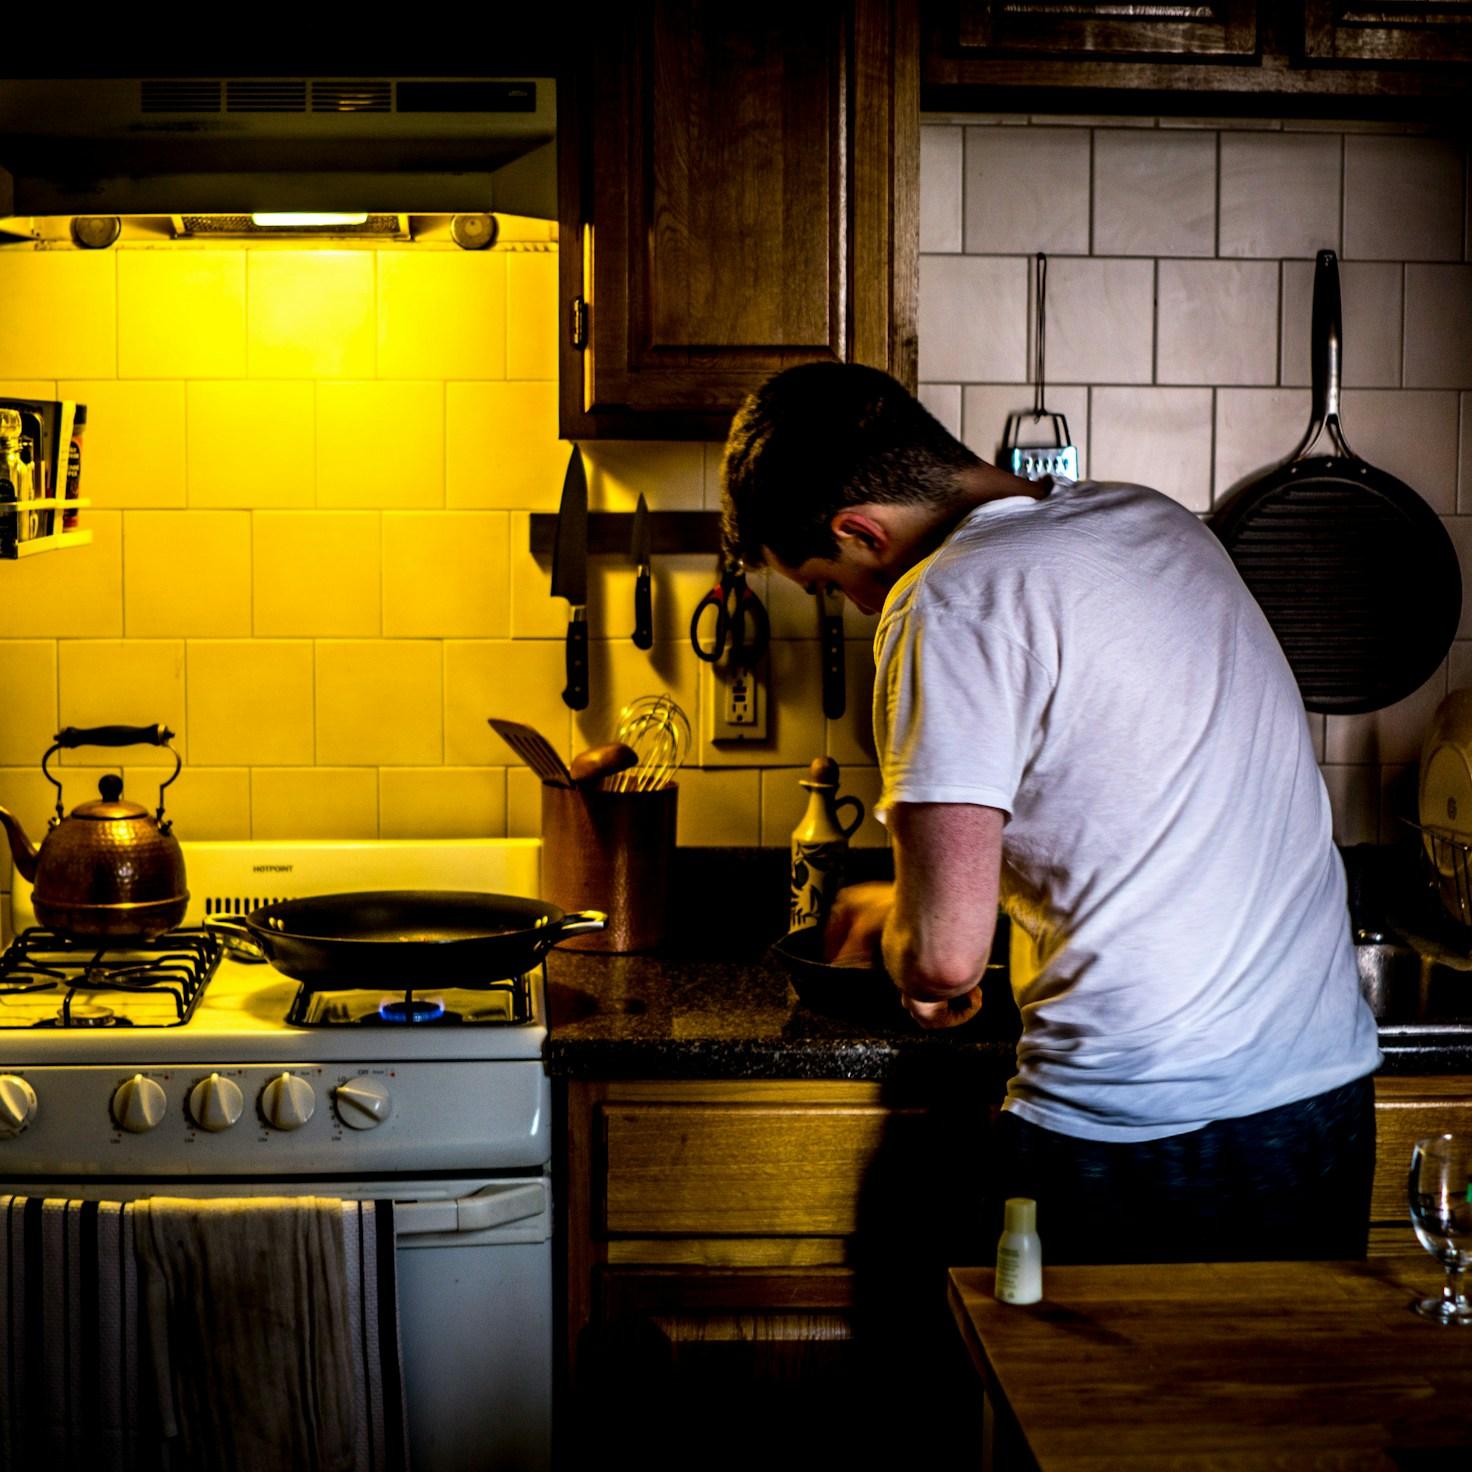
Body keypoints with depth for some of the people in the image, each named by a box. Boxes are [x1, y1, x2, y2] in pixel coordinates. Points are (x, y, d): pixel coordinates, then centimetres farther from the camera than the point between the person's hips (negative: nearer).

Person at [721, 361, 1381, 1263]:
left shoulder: (953, 601, -15)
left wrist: (905, 952, 3)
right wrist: (909, 909, 25)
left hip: (1135, 1134, -8)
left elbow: (946, 951, -21)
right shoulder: (1159, 521, 9)